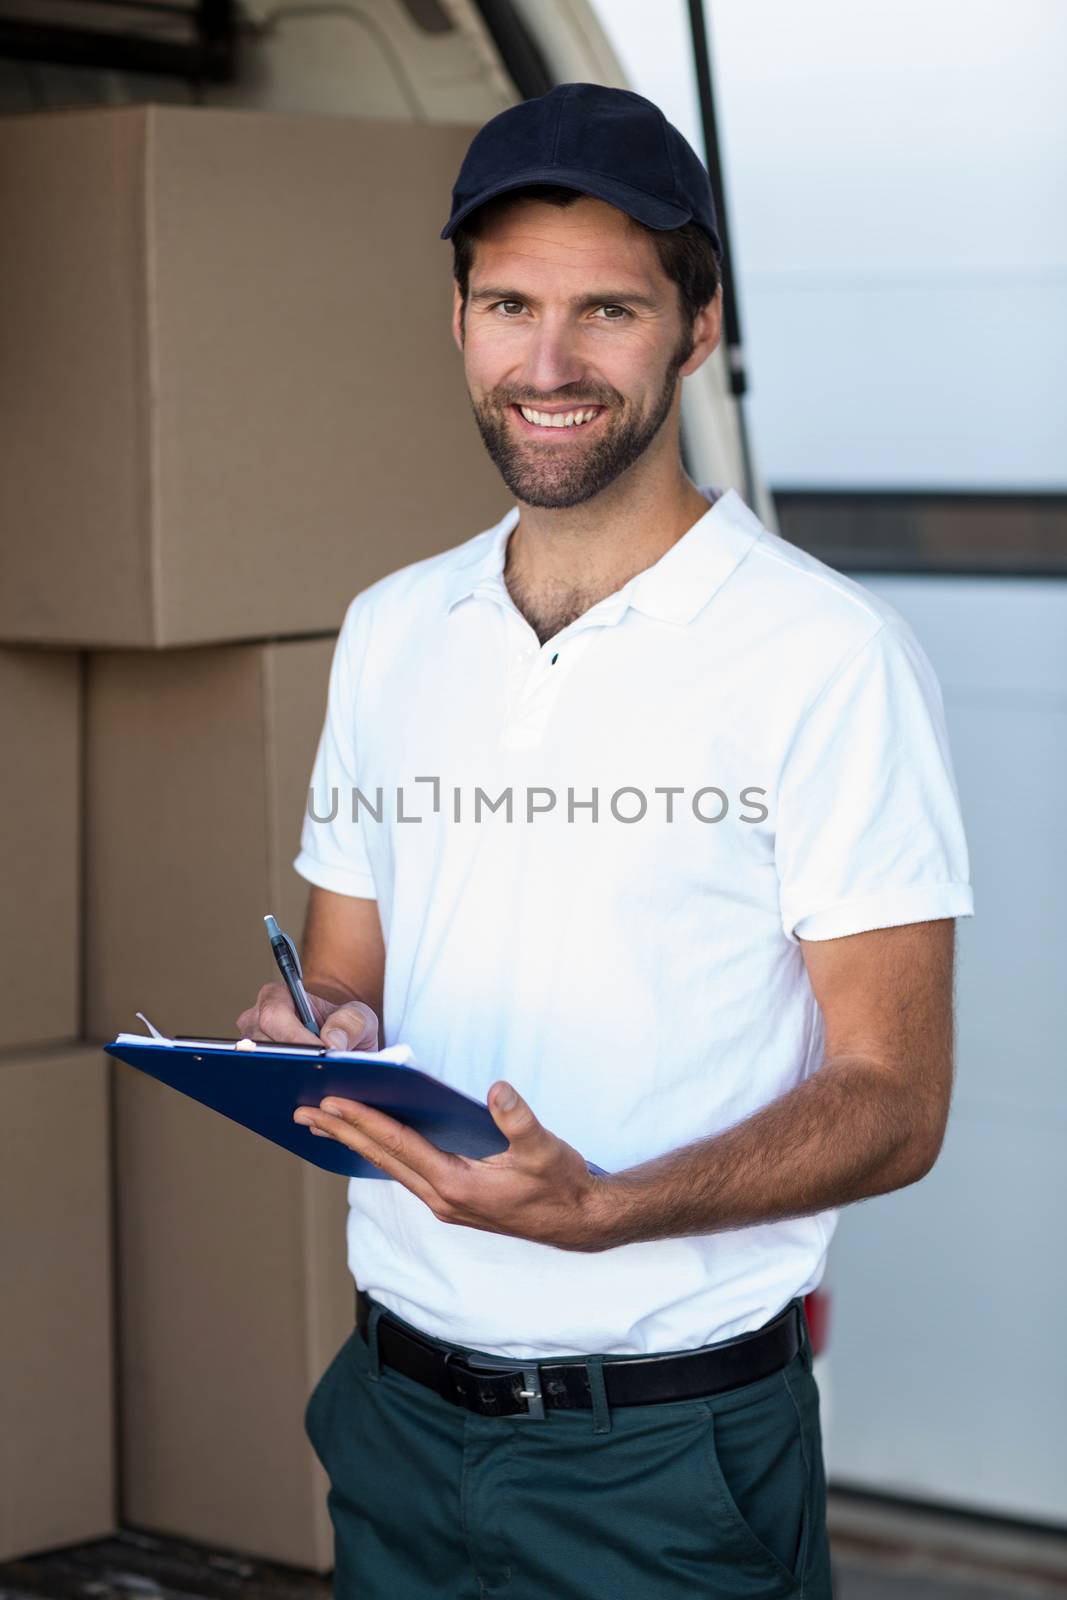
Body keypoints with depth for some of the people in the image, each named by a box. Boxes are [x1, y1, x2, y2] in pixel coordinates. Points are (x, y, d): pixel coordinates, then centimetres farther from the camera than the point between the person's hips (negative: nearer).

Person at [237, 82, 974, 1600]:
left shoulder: (829, 653, -11)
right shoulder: (389, 632, 8)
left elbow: (891, 1099, -12)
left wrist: (597, 1208, -27)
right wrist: (320, 1043, -8)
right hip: (398, 1408, 5)